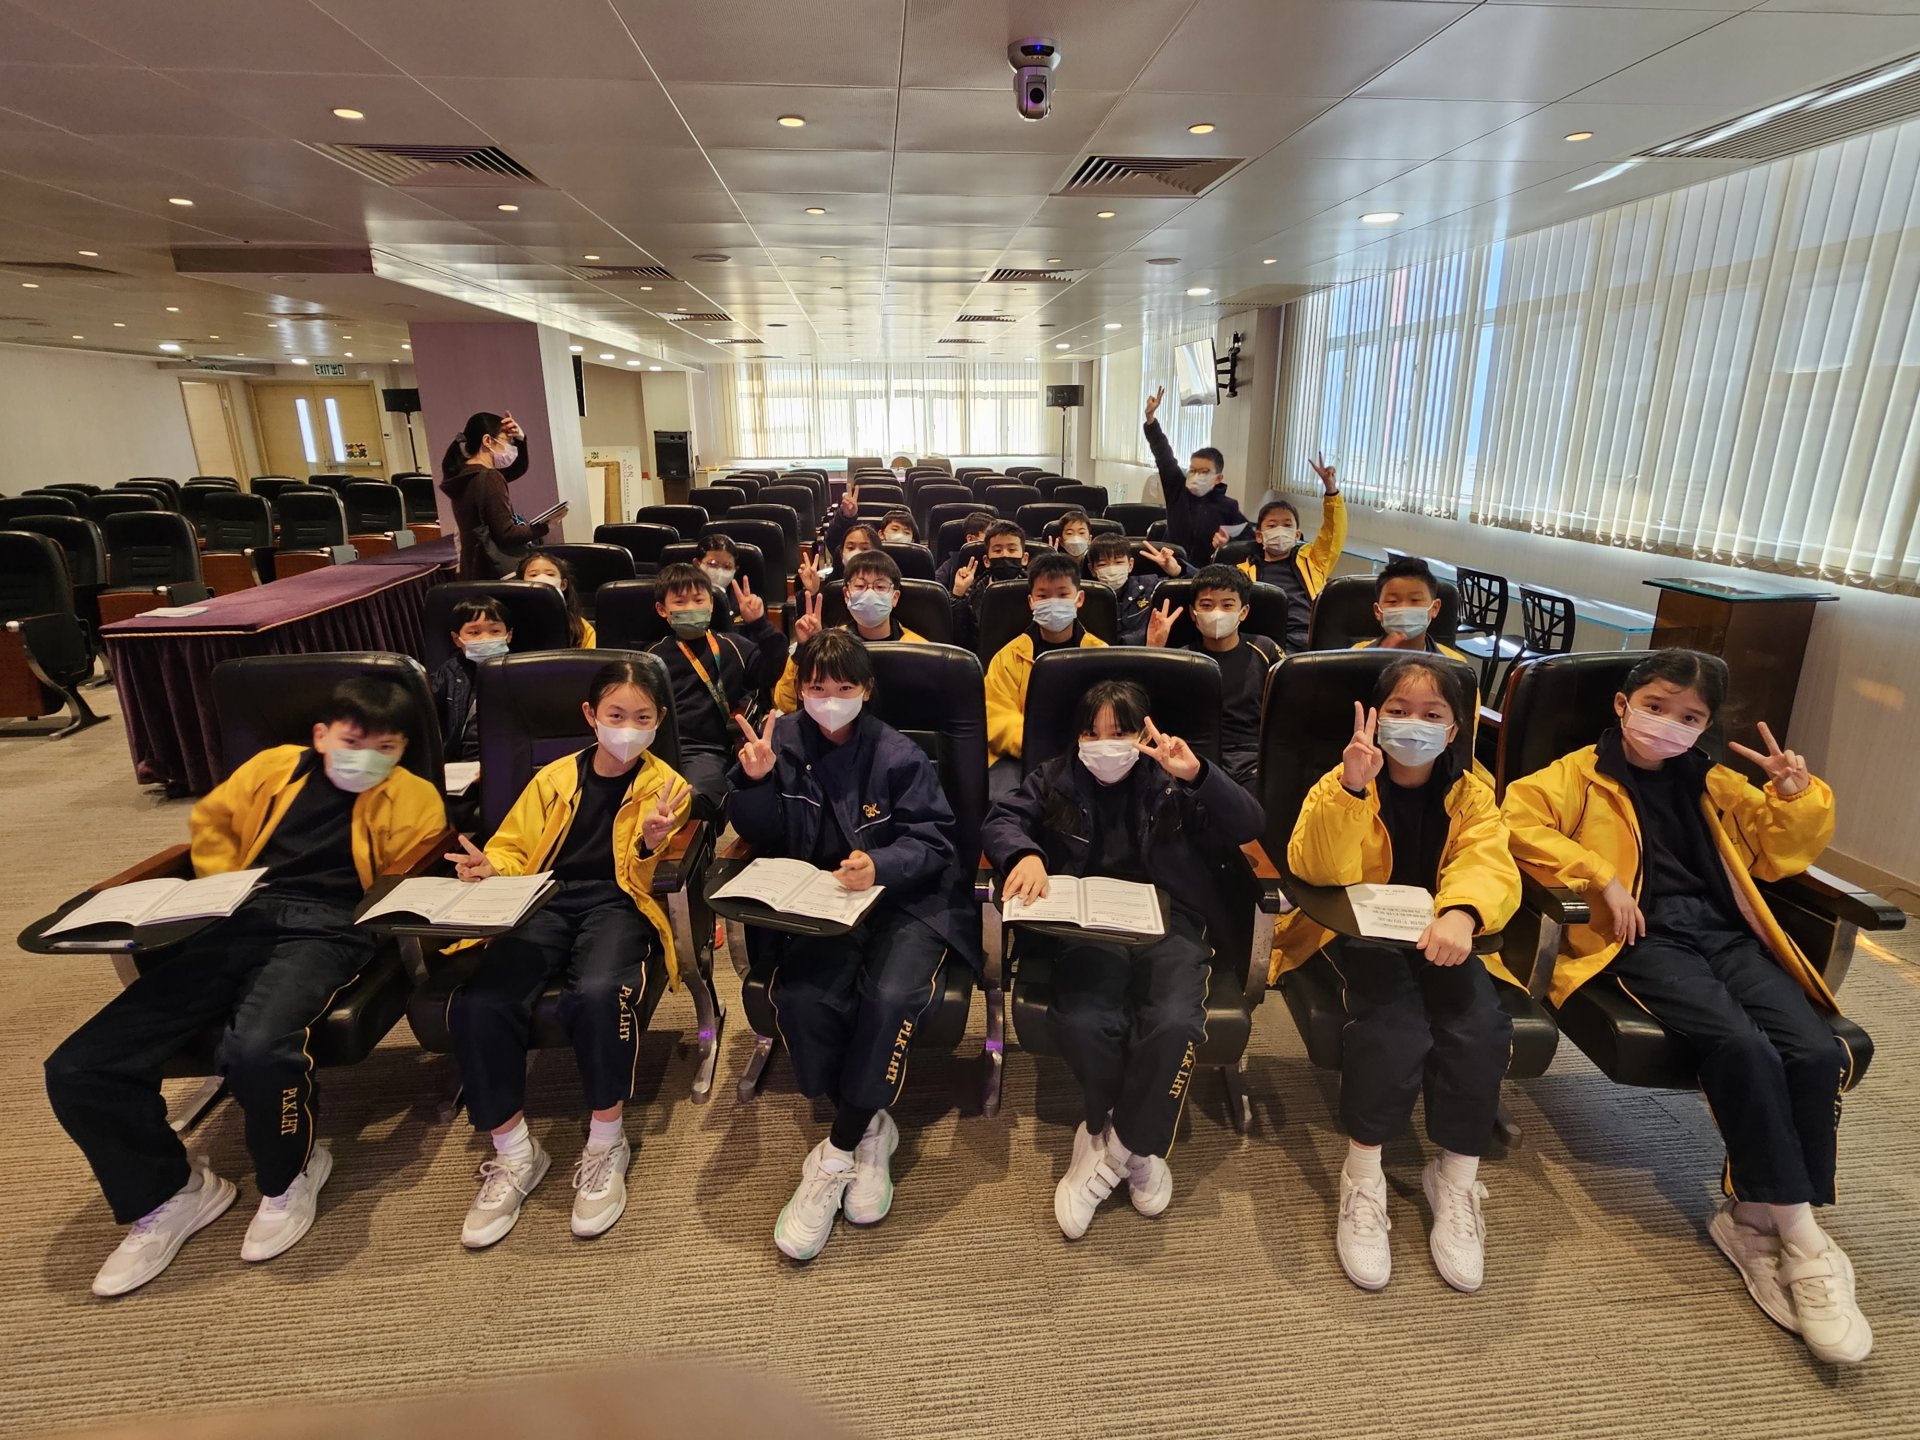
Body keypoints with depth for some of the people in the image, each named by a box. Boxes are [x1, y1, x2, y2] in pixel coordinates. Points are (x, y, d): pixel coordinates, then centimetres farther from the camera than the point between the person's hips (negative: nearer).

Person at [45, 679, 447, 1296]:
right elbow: (211, 822, 31)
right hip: (240, 922, 5)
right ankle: (169, 1193, 16)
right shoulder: (275, 767, 19)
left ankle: (289, 1176, -1)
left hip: (324, 930, -5)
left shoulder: (411, 797, 9)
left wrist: (367, 913, -6)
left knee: (256, 1048, -36)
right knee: (76, 1069, -10)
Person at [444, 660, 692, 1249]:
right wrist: (489, 868, -4)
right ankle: (514, 1154, -3)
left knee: (598, 993, -36)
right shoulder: (554, 778, 15)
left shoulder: (664, 785, 7)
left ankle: (606, 1145, -10)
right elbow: (514, 848, 20)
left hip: (618, 903, -3)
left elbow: (652, 879, 3)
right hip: (546, 902, 3)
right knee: (477, 1003, -26)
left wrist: (651, 845, -20)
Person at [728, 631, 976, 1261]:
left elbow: (934, 841, -6)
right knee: (802, 998, -27)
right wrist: (755, 780, -12)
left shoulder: (899, 756, -5)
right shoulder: (786, 741, 4)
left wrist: (881, 865, -25)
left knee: (890, 997, -30)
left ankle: (835, 1156, -10)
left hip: (905, 902, -2)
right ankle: (868, 1130, -3)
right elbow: (765, 836, 7)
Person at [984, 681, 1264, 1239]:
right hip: (1087, 922, 0)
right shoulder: (1057, 779, 17)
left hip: (1170, 922, 0)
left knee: (1175, 1021, -30)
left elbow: (1248, 826, 3)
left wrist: (1198, 775, -14)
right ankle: (1136, 1148, 0)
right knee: (1083, 1022, -29)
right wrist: (1024, 853, -15)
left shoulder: (1173, 782, 12)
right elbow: (1001, 819, 9)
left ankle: (1113, 1147, -5)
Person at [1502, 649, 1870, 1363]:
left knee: (1817, 1051, -21)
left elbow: (1779, 853, 28)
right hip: (1642, 937, -5)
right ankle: (1802, 1237, -18)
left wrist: (1796, 795, 9)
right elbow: (1521, 818, -7)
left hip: (1727, 933, 6)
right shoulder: (1581, 775, 8)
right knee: (1744, 1047, -29)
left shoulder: (1715, 785, 25)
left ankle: (1759, 1216, -10)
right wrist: (1600, 877, -14)